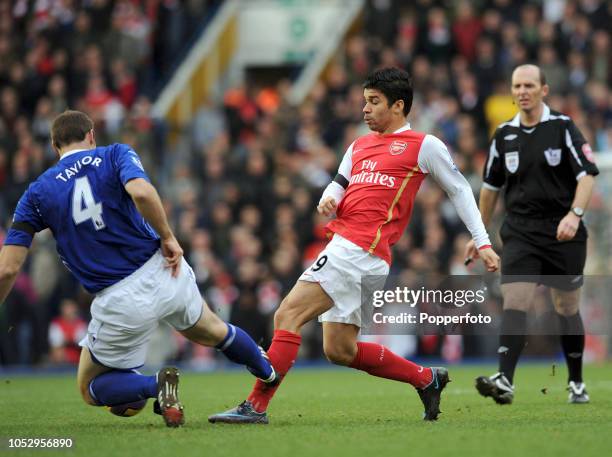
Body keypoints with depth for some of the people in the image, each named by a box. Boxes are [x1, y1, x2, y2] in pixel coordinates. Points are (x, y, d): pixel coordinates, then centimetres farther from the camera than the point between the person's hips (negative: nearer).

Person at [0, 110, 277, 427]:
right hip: (166, 271, 3)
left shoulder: (37, 193, 1)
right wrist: (168, 237, -11)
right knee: (210, 331, 34)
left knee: (90, 389, 15)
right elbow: (141, 192, -23)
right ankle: (268, 371, 52)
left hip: (120, 303, -3)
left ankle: (155, 386, -10)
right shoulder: (115, 155, 1)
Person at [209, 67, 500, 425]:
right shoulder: (360, 146, 23)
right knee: (340, 350, 9)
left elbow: (459, 189, 8)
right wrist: (329, 199, 1)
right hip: (343, 245, 9)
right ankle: (427, 379, 22)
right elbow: (339, 184, 26)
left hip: (362, 251, -9)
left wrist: (483, 242, 7)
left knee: (287, 316, -16)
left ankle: (256, 406, -16)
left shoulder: (424, 145, 3)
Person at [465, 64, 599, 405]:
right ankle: (505, 381, -24)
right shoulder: (504, 135, 8)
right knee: (515, 303, -14)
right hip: (520, 233, 2)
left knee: (568, 309, 7)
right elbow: (491, 186, 18)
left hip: (563, 233, -2)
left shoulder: (563, 127, -4)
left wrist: (575, 214, -25)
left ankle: (577, 383, 22)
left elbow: (587, 174, -9)